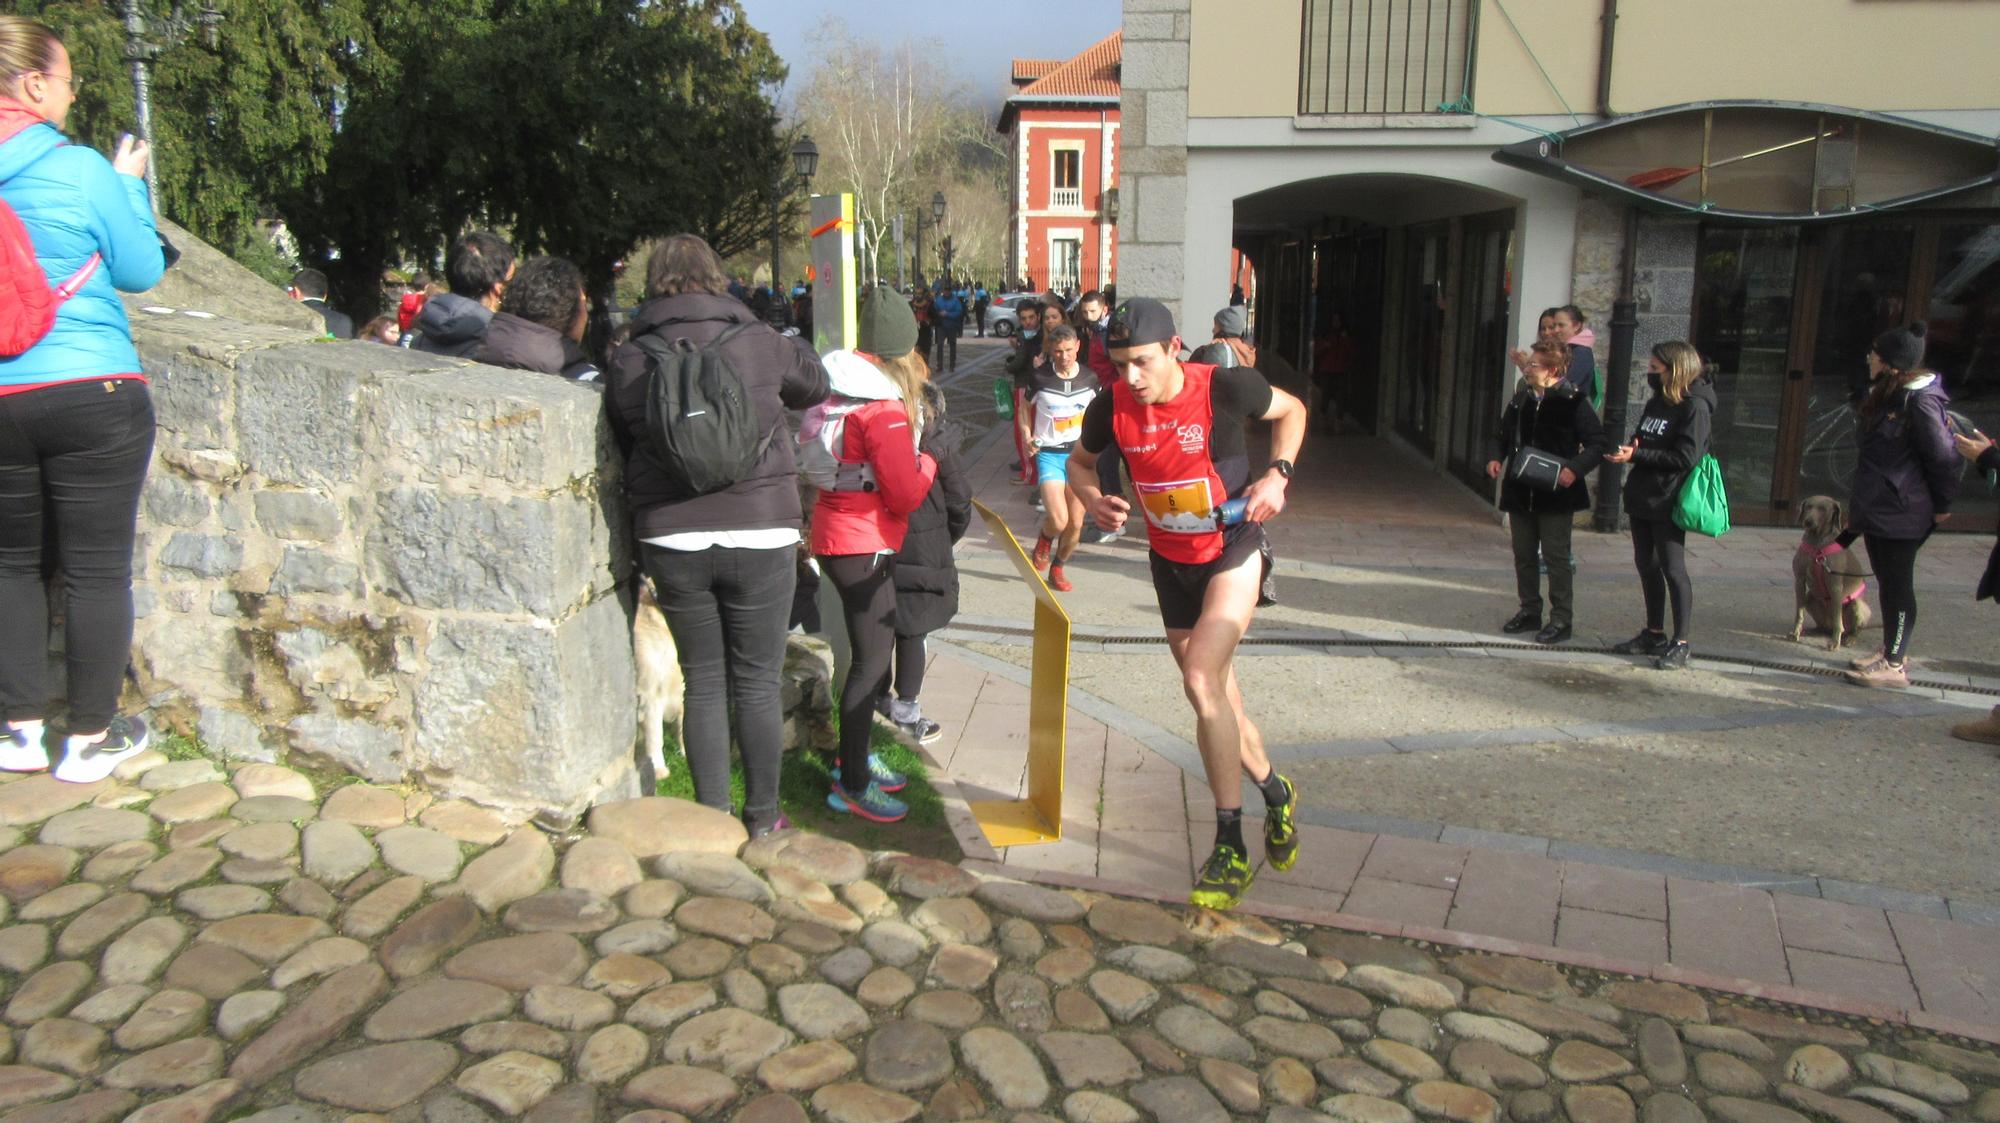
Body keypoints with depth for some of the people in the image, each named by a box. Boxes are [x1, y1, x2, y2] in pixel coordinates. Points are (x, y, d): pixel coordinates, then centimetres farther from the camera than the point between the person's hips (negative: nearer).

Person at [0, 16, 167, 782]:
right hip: (93, 396, -4)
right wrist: (131, 184, 13)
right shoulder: (81, 170, -10)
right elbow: (143, 270, 1)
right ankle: (90, 738, 12)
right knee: (97, 568, 4)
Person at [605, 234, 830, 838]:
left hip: (671, 540, 2)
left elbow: (622, 450, 9)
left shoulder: (628, 362, 2)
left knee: (703, 683, 13)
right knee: (758, 682, 9)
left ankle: (712, 814, 21)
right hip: (759, 536, -2)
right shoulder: (759, 344, -3)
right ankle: (763, 816, 20)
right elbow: (816, 382, 15)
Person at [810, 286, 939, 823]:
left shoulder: (840, 388, 6)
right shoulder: (884, 408, -20)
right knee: (872, 661, -2)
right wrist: (927, 463, 1)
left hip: (835, 533, 9)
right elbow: (906, 495, -19)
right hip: (863, 545, -9)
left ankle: (854, 757, 31)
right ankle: (852, 785, 5)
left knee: (873, 652, 19)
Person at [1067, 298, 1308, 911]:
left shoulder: (1225, 387, -20)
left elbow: (1291, 410, 1)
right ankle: (1276, 794, 41)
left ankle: (1230, 848, -12)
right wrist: (1092, 497, -12)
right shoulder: (1111, 408, -11)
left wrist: (1277, 474, -14)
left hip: (1235, 547, -5)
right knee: (1218, 700, 13)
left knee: (1202, 681, -23)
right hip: (1171, 561, 5)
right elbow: (1079, 460, 9)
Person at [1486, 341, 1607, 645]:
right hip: (1520, 492, 6)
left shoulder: (1573, 402, -10)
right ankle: (1530, 611, 25)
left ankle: (1562, 619, 8)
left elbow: (1597, 443, -10)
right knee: (1524, 555, 13)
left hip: (1555, 494, -6)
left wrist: (1575, 469, -23)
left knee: (1556, 557, 0)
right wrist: (1496, 460, 2)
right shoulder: (1521, 400, 8)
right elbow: (1504, 436, 20)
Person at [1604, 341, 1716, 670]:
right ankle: (1654, 634, 25)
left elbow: (1685, 457, -20)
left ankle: (1680, 644, 3)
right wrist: (1626, 450, -2)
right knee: (1646, 564, 14)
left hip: (1668, 501, -9)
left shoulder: (1695, 407, -13)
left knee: (1673, 569, -4)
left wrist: (1636, 454, -21)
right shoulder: (1656, 402, 14)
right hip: (1642, 496, 9)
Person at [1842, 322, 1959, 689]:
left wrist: (1942, 506, -10)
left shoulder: (1920, 402, -17)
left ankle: (1894, 665, 4)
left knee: (1897, 586, -3)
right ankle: (1892, 651, 28)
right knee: (1886, 583, 17)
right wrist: (1859, 505, 19)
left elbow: (1943, 456, -16)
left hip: (1902, 512, -10)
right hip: (1877, 508, 10)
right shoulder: (1886, 397, 12)